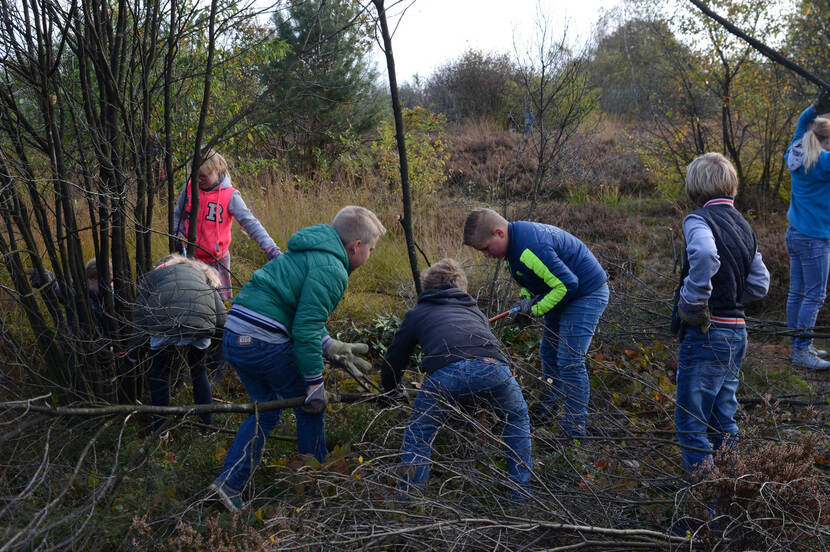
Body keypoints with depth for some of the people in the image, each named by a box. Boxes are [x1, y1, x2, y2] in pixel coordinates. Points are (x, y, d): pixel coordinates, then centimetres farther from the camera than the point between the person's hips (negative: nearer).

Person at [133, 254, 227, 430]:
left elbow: (139, 317, 20)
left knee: (159, 374, 22)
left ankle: (160, 429, 25)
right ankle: (208, 424, 30)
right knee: (199, 371, 26)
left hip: (165, 325, -2)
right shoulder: (200, 271, 37)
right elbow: (221, 314, 23)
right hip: (201, 324, 2)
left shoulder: (150, 277, 32)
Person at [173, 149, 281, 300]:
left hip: (216, 261, -3)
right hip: (189, 259, 3)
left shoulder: (230, 195, -11)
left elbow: (250, 223, -18)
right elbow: (177, 215, 15)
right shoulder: (189, 188, 0)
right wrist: (178, 234, -6)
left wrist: (270, 248, -30)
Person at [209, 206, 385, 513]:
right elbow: (305, 329, -18)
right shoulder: (330, 269, -12)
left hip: (235, 337, 9)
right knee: (311, 405, 11)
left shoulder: (310, 253, 19)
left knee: (266, 412, 21)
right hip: (265, 343, -9)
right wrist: (315, 384, -12)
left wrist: (330, 346, 14)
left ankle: (229, 483, 16)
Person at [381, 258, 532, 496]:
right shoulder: (475, 310, 41)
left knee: (419, 433, 19)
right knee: (517, 419, 30)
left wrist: (390, 391, 56)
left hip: (448, 371, -3)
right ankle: (520, 490, 30)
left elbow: (394, 359, 35)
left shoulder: (417, 313, 33)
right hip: (493, 367, 3)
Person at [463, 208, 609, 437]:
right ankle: (548, 408, 38)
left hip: (586, 295, -11)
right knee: (548, 353, 20)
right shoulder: (518, 232, 1)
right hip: (566, 291, 11)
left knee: (570, 363, -12)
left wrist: (536, 309, -19)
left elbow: (567, 284, -31)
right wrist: (527, 299, 2)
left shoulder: (530, 248, -32)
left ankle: (574, 432, -3)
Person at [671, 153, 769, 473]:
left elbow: (705, 255, -35)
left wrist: (692, 302, -25)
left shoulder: (699, 220, -13)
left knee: (691, 424, 2)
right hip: (737, 332, 8)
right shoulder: (744, 226, 12)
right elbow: (760, 284, 12)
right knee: (723, 422, 20)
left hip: (706, 335, -8)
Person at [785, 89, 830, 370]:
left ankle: (798, 346, 19)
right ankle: (801, 351, -1)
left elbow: (803, 123, 17)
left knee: (797, 292, 12)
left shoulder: (795, 157, 5)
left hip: (795, 235, 9)